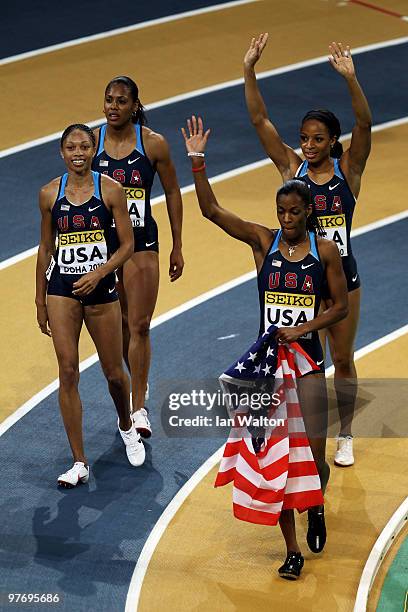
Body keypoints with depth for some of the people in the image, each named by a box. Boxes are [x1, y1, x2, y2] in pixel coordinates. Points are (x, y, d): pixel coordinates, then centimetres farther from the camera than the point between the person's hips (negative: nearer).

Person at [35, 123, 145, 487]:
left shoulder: (110, 190, -4)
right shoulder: (50, 194, 1)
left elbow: (127, 244, -3)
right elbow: (46, 248, 10)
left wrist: (99, 274, -18)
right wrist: (40, 300, 11)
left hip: (101, 288, -1)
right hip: (61, 289, 1)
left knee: (113, 371, 10)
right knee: (68, 372, -5)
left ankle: (127, 427, 43)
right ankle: (79, 464, 1)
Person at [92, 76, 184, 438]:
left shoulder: (153, 144, -5)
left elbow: (173, 193, 4)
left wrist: (177, 246, 4)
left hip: (141, 241, -2)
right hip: (100, 241, 2)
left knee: (139, 325, -7)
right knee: (120, 324, 13)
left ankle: (139, 408, -4)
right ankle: (139, 385, 33)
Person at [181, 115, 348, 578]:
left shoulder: (325, 250, -2)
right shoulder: (262, 241, 0)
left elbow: (341, 306, 1)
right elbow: (211, 210, -8)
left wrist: (303, 327, -13)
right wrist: (197, 160, -17)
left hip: (307, 359, -1)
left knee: (313, 455, -2)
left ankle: (316, 506, 34)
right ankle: (293, 550, 12)